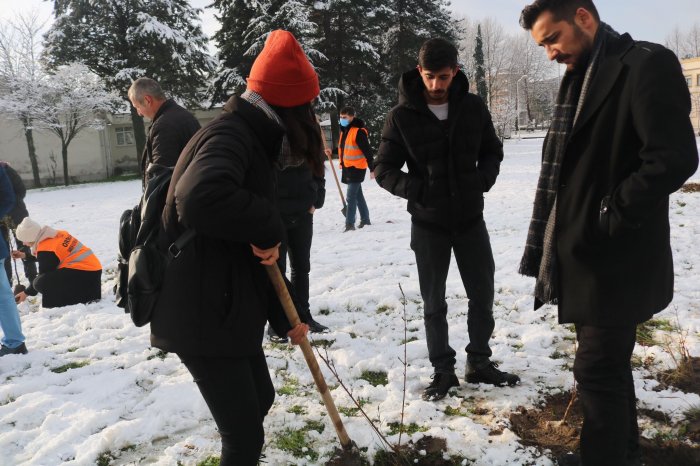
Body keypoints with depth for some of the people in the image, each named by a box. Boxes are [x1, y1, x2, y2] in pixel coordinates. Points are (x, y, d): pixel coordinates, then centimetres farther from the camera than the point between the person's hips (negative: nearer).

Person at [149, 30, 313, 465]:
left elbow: (257, 253, 18)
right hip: (201, 316, -10)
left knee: (260, 398, 26)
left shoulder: (251, 139, 15)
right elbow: (201, 197, -42)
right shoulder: (230, 134, -17)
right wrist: (269, 228, -25)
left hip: (229, 309, 10)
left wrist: (283, 317, 19)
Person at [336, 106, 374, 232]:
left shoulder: (358, 131, -16)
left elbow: (367, 151, -17)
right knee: (358, 195, 16)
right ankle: (365, 220, 27)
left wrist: (372, 169, -18)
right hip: (347, 168, 9)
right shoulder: (344, 130, 11)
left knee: (351, 197, -10)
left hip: (356, 168, -9)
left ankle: (350, 224, -7)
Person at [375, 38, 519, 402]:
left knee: (482, 294, 10)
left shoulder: (473, 107, -2)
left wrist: (482, 182, -8)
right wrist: (418, 191, -19)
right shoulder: (402, 116, -10)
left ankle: (479, 363, 29)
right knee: (434, 302, 7)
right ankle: (443, 370, 22)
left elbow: (492, 151, 11)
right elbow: (384, 170, -6)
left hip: (470, 218, 3)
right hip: (428, 223, -2)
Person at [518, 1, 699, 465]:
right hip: (588, 255, 9)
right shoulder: (581, 78, 15)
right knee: (608, 363, 20)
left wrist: (608, 216, -16)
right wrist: (553, 244, 9)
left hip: (614, 259, -9)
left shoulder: (647, 65, -13)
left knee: (598, 369, 0)